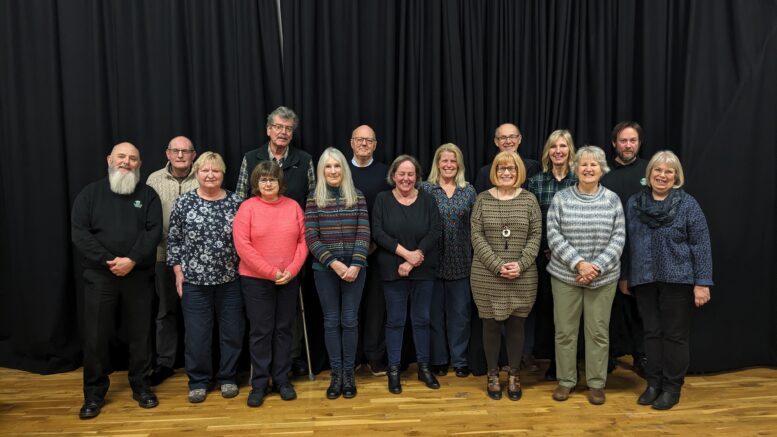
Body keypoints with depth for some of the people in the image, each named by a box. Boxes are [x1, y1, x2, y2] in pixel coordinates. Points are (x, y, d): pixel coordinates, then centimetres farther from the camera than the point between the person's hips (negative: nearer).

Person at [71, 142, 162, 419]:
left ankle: (140, 386, 22)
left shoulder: (148, 195, 6)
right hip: (99, 276, 0)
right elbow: (79, 232, -4)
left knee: (141, 334, 7)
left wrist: (132, 260, -18)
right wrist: (108, 261, -15)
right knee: (96, 337, 4)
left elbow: (153, 231, -4)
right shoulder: (90, 193, 6)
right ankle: (94, 393, 19)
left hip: (139, 277, 0)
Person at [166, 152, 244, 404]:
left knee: (232, 331, 8)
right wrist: (178, 271, -1)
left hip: (230, 279, 1)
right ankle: (198, 381, 22)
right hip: (194, 280, -1)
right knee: (197, 333, 5)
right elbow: (174, 239, 4)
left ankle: (227, 378, 25)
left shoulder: (235, 203, 1)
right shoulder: (184, 203, 0)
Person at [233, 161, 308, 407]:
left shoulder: (293, 206, 4)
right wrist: (271, 272, -15)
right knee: (260, 331, 4)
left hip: (289, 280, 3)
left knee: (283, 329, 11)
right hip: (256, 280, -3)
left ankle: (282, 379, 23)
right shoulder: (247, 208, -6)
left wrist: (291, 270, -10)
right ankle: (259, 383, 16)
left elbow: (303, 241, 3)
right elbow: (242, 246, -12)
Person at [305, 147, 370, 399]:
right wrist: (334, 263, -14)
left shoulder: (358, 198, 3)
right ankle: (336, 374, 17)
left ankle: (349, 373, 17)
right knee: (331, 321, 6)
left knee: (350, 320, 6)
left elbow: (364, 234, -1)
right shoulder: (314, 200, 1)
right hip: (325, 269, 0)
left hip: (355, 268, 0)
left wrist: (356, 265, -13)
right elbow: (310, 237, -5)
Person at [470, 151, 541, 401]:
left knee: (516, 325, 8)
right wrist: (498, 265, -14)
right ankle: (492, 375, 24)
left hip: (523, 278, 1)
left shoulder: (529, 200, 3)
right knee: (491, 325, 7)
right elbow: (477, 236, -4)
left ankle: (514, 375, 24)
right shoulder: (483, 199, 1)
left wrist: (521, 264, -13)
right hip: (487, 277, 0)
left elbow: (536, 236, 1)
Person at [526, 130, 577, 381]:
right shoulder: (536, 181, 4)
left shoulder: (579, 181, 1)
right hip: (543, 255, 1)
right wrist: (543, 250, -4)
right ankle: (552, 361, 20)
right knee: (546, 305, 5)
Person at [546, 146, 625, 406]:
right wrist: (579, 263, -16)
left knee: (599, 331, 8)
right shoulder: (560, 198, -2)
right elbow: (553, 236, -7)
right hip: (565, 275, 0)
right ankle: (565, 381, 22)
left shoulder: (612, 200, 1)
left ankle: (596, 383, 23)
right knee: (565, 330, 7)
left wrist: (597, 267, -14)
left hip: (603, 277, 1)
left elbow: (618, 238, -2)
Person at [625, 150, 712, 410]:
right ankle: (654, 383, 24)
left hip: (678, 280, -3)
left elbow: (701, 245, -8)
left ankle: (672, 388, 19)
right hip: (644, 280, 3)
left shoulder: (688, 204, -5)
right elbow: (627, 242, 9)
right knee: (652, 333, 11)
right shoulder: (634, 203, 5)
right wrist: (624, 276, 10)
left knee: (675, 335, 6)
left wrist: (702, 282, -12)